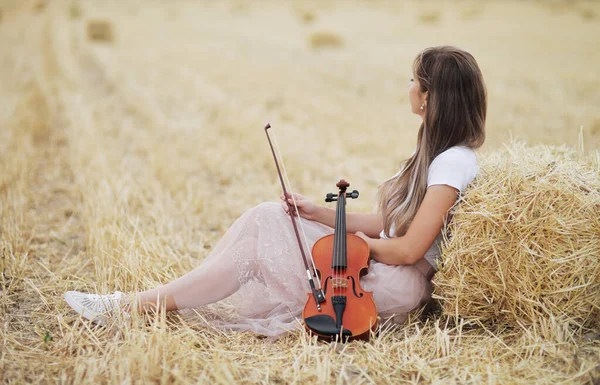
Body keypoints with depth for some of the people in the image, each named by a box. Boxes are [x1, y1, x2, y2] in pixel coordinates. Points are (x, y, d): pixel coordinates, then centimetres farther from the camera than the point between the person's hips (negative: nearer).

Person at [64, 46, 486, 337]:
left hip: (401, 284, -9)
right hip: (380, 264, 9)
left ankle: (138, 305, -5)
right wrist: (321, 214, 5)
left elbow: (409, 249, -22)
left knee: (261, 240, -14)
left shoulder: (454, 162, -17)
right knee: (267, 217, -6)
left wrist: (360, 242, -5)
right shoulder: (433, 151, 14)